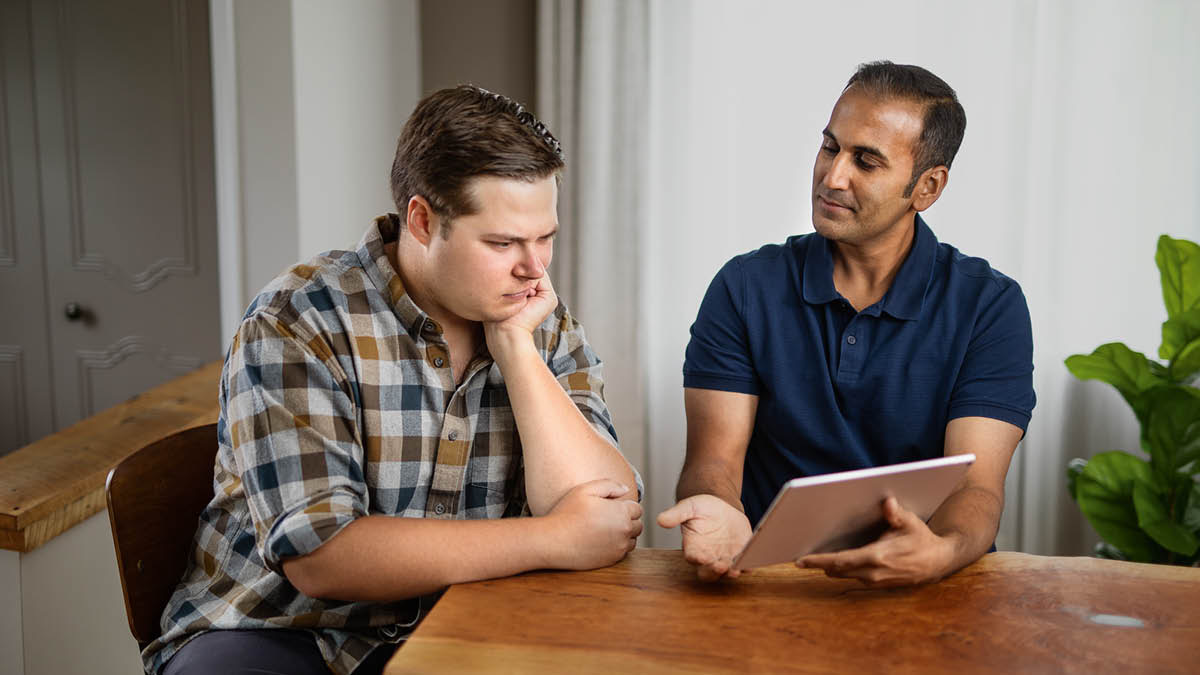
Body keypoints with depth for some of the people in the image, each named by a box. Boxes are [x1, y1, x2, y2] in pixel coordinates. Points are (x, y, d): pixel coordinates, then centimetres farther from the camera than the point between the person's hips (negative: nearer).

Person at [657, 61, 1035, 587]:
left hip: (924, 596, -1)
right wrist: (717, 512, -28)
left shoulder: (990, 307, 1)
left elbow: (976, 486, -9)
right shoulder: (745, 288, 4)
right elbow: (714, 460, -3)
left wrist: (939, 552, -33)